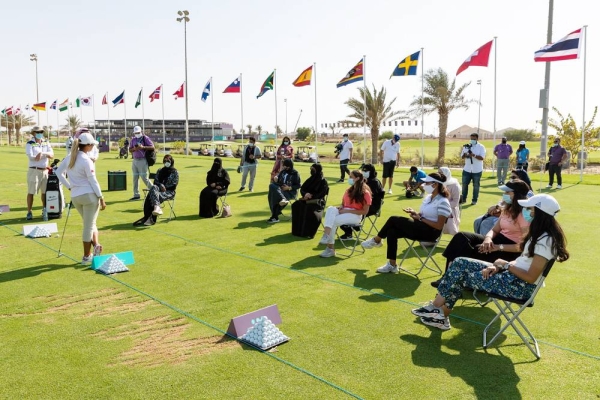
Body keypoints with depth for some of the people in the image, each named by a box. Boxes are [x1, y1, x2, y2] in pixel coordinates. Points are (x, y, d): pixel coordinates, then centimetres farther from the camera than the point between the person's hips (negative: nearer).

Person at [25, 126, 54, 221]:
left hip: (45, 170, 4)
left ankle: (44, 210, 20)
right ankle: (29, 212, 6)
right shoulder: (29, 144, -3)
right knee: (31, 192, 0)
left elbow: (52, 155, 0)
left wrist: (45, 153, -19)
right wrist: (35, 158, -36)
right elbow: (30, 157, -16)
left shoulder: (46, 143, 10)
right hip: (34, 171, -4)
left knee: (45, 192, 8)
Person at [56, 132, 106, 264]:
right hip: (89, 195, -6)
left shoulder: (69, 158, 7)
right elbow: (93, 180, -13)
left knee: (89, 223, 22)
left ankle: (95, 245, 5)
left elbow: (59, 172, 14)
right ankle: (86, 256, 11)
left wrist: (69, 186, 13)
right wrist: (101, 197, -8)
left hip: (75, 196, 6)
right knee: (89, 226, 4)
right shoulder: (86, 160, -14)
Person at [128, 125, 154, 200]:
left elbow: (152, 147, -13)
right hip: (135, 160, 7)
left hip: (142, 160, -6)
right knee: (135, 178, 8)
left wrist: (143, 147, -23)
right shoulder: (133, 139, 12)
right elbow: (130, 150, 12)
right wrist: (134, 149, -9)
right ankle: (136, 195, 14)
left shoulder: (145, 138, -5)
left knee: (144, 178, -9)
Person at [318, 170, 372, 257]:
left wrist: (347, 211, -16)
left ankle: (330, 249, -22)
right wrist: (340, 207, -3)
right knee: (331, 209, -30)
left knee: (333, 221, -31)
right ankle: (326, 235, -44)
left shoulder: (365, 193, -6)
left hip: (356, 215, -6)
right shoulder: (348, 191, 16)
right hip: (344, 212, 6)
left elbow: (365, 211, -10)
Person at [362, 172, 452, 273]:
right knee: (391, 232, -12)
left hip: (430, 232, -9)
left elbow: (439, 226, -18)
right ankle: (392, 265, -7)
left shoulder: (443, 202, -16)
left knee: (393, 220, -15)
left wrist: (420, 218, -16)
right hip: (421, 227, 9)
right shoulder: (428, 197, 11)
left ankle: (376, 240, 9)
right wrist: (414, 213, -3)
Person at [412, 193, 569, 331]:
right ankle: (440, 312, 1)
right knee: (460, 263, 1)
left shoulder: (545, 240, -21)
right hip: (512, 275, 10)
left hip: (519, 285, -10)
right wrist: (498, 266, -1)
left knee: (460, 274, -6)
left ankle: (438, 308, 13)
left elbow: (531, 277, -22)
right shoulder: (538, 234, 10)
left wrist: (506, 265, -9)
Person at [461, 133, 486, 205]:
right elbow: (462, 156, 5)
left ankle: (474, 200, 13)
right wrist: (465, 155, -17)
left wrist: (474, 155, -27)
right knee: (464, 184, 7)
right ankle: (463, 199, 19)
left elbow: (482, 158, -15)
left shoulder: (481, 147, -6)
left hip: (477, 170, -3)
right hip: (467, 169, 3)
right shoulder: (466, 146, 5)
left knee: (476, 185, 5)